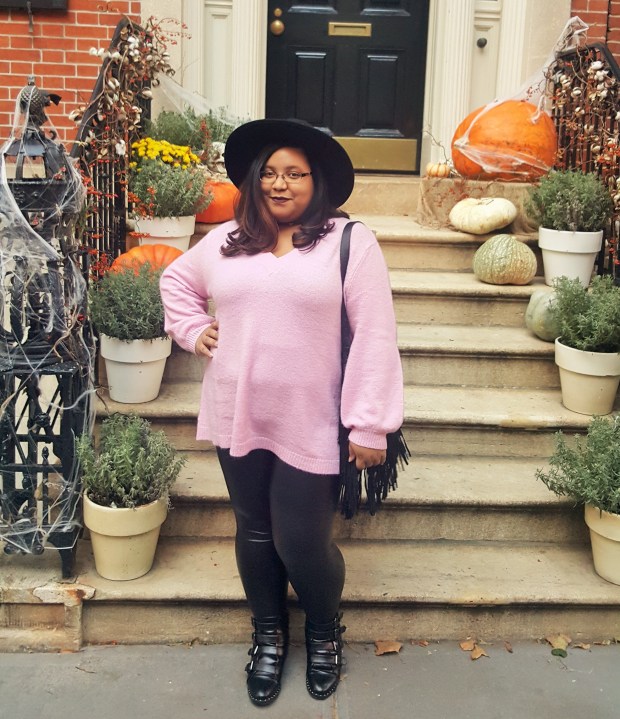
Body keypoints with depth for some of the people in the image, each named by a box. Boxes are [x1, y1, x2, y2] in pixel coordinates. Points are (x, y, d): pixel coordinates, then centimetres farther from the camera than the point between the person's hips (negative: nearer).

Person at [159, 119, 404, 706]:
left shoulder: (350, 241, -7)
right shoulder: (224, 241, 7)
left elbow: (374, 338, -10)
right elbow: (176, 280, 26)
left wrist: (370, 425, -13)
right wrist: (193, 330, 9)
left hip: (312, 428, -4)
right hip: (239, 420, 4)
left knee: (303, 545, 2)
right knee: (255, 534, 16)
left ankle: (325, 634, 35)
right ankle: (269, 637, 41)